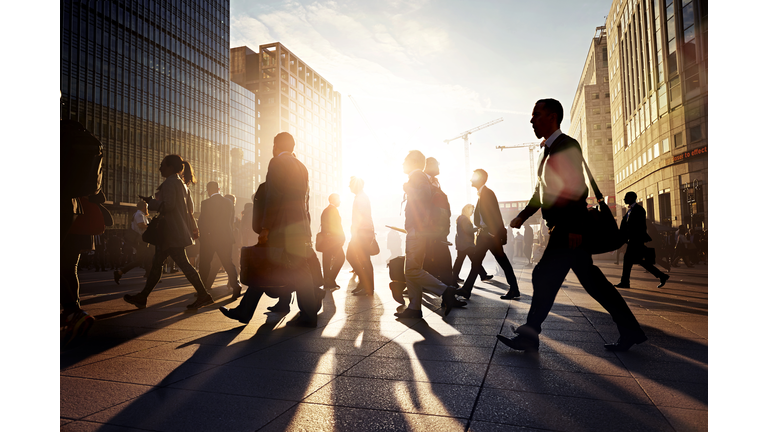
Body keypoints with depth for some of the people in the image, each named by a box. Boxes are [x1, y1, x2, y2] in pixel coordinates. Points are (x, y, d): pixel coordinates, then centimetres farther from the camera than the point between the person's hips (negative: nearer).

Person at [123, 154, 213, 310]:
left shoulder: (170, 182, -11)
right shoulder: (181, 184, 18)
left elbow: (168, 205, -21)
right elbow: (188, 209, 20)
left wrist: (151, 202, -7)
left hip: (171, 233, -10)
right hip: (176, 231, 10)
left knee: (183, 264, -9)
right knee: (156, 263, 13)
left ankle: (204, 295, -6)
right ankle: (142, 297, 21)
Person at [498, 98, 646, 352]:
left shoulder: (567, 146, -10)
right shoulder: (549, 150, 18)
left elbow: (578, 189, -18)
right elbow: (542, 192, 23)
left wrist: (574, 227, -23)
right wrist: (523, 216, 16)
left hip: (569, 228, -10)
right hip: (564, 229, 10)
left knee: (544, 276, -7)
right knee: (592, 281, 12)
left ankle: (529, 336, 2)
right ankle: (630, 331, 22)